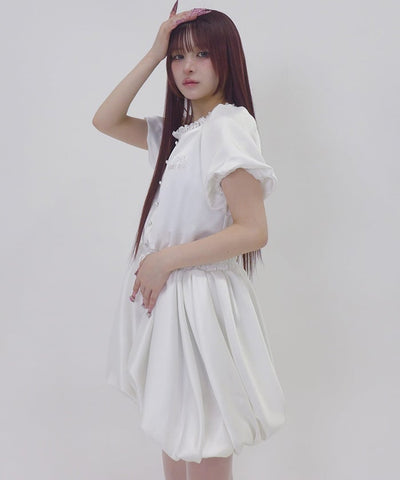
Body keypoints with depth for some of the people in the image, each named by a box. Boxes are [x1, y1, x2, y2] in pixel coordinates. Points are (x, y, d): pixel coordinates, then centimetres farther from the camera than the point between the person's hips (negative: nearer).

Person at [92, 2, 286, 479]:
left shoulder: (229, 126, -16)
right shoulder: (178, 130, 11)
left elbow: (253, 230, -21)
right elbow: (105, 120, 10)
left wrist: (166, 260, -16)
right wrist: (154, 53, 3)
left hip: (200, 300, -8)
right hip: (165, 291, 8)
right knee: (173, 432, 20)